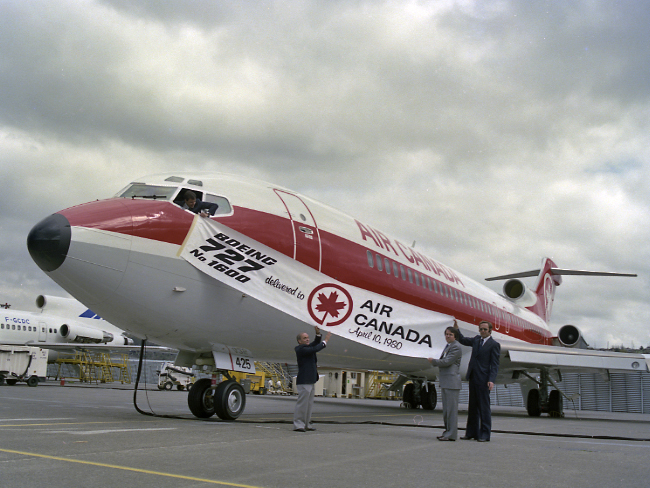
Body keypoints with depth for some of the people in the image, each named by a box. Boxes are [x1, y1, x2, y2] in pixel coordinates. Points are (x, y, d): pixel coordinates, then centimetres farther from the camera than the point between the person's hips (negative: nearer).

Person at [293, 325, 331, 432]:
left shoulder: (306, 347, 16)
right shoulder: (300, 349, -12)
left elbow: (315, 344, 24)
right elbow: (315, 349, -21)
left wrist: (318, 334, 7)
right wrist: (325, 341, -13)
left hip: (310, 381, 10)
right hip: (304, 382, -10)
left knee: (309, 404, 12)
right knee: (302, 403, -8)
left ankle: (306, 424, 17)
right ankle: (298, 424, -3)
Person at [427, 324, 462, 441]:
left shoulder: (456, 347, -10)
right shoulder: (448, 346, 19)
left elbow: (447, 362, -16)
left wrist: (433, 361, -4)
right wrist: (435, 362, 1)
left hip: (452, 382, -10)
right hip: (445, 382, 10)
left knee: (451, 408, -6)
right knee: (446, 408, 14)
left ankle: (451, 434, -2)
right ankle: (447, 431, 21)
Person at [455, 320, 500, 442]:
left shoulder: (494, 345, -5)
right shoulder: (476, 340, 13)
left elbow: (494, 365, -9)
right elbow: (462, 340, 29)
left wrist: (491, 380, -18)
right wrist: (456, 329, 14)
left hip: (483, 380, -7)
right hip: (473, 378, 7)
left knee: (484, 407, -3)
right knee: (472, 406, 12)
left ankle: (485, 434, 3)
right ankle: (471, 432, 19)